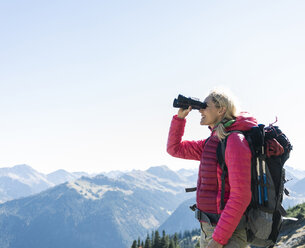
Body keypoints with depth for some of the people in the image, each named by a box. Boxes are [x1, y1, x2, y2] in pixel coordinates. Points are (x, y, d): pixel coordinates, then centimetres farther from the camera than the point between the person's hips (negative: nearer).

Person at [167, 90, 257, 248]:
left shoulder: (235, 141, -16)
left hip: (228, 233, -9)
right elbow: (174, 148, 22)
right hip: (208, 228, 9)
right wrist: (180, 116, 9)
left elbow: (241, 196, -22)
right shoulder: (211, 142, 11)